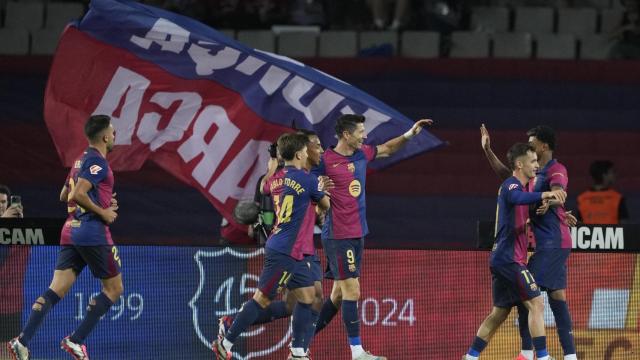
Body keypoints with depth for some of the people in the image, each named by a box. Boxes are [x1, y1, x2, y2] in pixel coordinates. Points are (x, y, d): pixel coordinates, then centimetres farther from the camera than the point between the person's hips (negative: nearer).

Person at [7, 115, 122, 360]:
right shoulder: (98, 162, -10)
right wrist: (102, 212, -11)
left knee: (56, 290, -1)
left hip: (72, 233, 8)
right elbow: (78, 195, -22)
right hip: (94, 232, -8)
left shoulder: (83, 159, 18)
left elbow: (66, 196, 28)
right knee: (114, 289, 6)